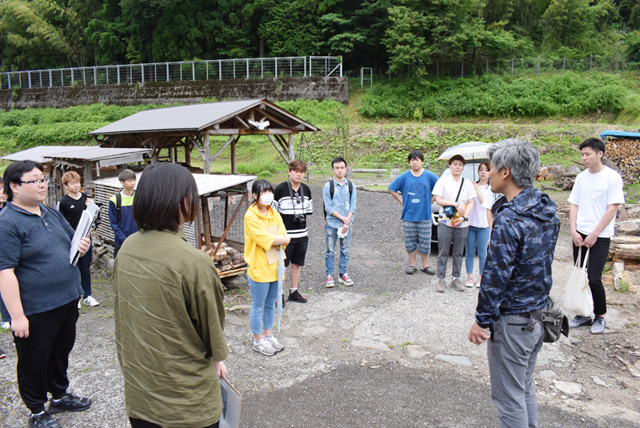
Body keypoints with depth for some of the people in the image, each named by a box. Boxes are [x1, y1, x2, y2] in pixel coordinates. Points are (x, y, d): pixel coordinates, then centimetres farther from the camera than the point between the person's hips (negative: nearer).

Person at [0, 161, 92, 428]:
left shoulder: (52, 214, 7)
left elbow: (71, 241, 22)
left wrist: (82, 246, -3)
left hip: (67, 301, 8)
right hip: (35, 311, -7)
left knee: (62, 352, 23)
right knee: (34, 361, 11)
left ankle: (59, 396, 43)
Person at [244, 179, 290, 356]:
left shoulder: (274, 214, 6)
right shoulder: (251, 216, -15)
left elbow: (285, 239, -2)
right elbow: (264, 240, -23)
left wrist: (271, 240, -18)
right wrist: (279, 239, -10)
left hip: (274, 267, 7)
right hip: (259, 269, -7)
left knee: (270, 305, 19)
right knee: (258, 307, 8)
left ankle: (268, 335, 35)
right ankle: (258, 341, 23)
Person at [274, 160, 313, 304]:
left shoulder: (306, 189, 8)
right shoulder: (280, 189, -10)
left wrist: (302, 215, 2)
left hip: (302, 234, 5)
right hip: (285, 234, -5)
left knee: (297, 264, 14)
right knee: (282, 265, 3)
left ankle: (293, 292, 27)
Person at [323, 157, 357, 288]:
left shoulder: (351, 186, 5)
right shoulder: (328, 186, -4)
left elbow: (353, 205, 1)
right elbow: (328, 207, -8)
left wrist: (347, 222, -10)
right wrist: (343, 218, -14)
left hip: (347, 224, 3)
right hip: (332, 224, -2)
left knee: (345, 250, 10)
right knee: (330, 251, 3)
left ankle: (343, 274, 21)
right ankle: (329, 275, 14)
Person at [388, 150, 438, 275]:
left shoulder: (430, 176, -2)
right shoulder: (404, 177, 0)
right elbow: (392, 189, 9)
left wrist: (431, 201, 2)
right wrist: (402, 202, 5)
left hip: (424, 215, 0)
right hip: (409, 215, 1)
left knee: (425, 242, 4)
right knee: (410, 242, 6)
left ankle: (425, 265, 17)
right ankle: (412, 264, 19)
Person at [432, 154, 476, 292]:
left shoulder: (467, 183, 10)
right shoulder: (442, 181, 2)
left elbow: (470, 202, 7)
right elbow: (438, 200, -5)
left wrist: (464, 216, -8)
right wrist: (456, 204, -13)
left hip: (462, 224, 3)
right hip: (445, 222, -3)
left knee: (458, 253, 8)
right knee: (443, 252, 0)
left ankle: (456, 279, 17)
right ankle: (441, 279, 7)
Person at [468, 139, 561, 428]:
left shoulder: (508, 220, -25)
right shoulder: (548, 211, 3)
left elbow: (495, 277, -23)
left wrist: (482, 321, -13)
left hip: (512, 321, -9)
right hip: (538, 314, 9)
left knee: (509, 398, 8)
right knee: (526, 388, 25)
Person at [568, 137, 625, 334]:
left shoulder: (612, 177, -7)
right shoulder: (581, 177, 8)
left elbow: (612, 209, -11)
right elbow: (574, 205, 9)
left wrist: (594, 234, -13)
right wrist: (573, 231, -3)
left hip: (600, 237, -5)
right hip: (580, 235, 5)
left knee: (594, 279, -7)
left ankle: (600, 317, 13)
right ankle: (584, 314, 23)